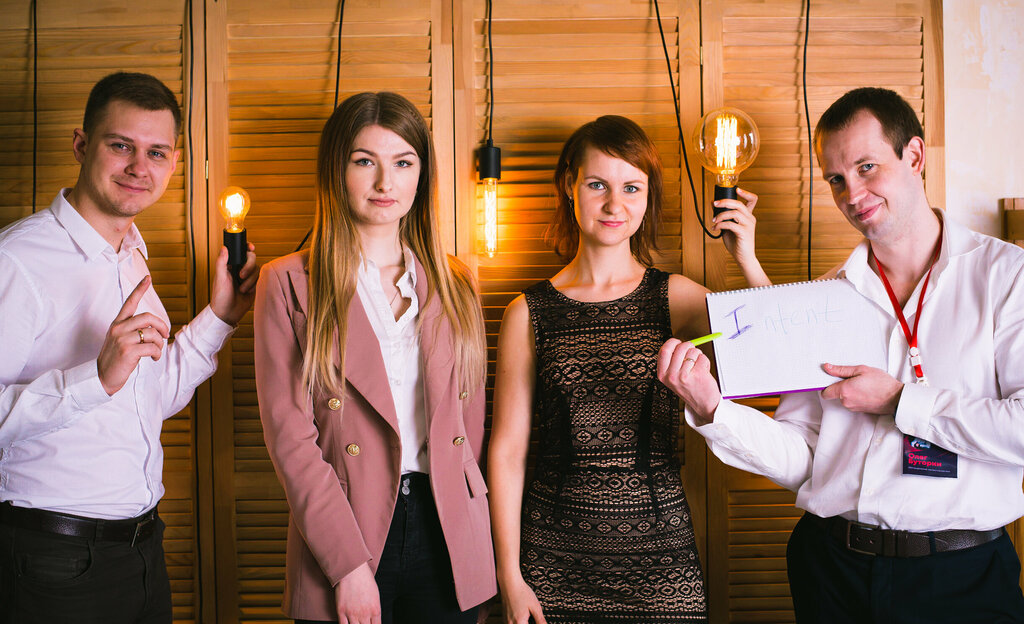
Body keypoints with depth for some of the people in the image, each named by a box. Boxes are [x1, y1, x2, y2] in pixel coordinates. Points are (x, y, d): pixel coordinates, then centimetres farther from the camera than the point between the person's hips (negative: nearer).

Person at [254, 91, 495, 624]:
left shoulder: (455, 284, 9)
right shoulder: (288, 284, -2)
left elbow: (471, 417, 11)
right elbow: (290, 436, -8)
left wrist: (473, 527, 4)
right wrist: (348, 563, -13)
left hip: (448, 539, 3)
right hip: (342, 536, -3)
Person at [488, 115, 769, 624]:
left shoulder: (677, 298, 2)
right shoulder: (529, 313, 0)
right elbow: (507, 450, 1)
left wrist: (747, 262, -16)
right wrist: (509, 576, -1)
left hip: (659, 547, 1)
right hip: (556, 556, 0)